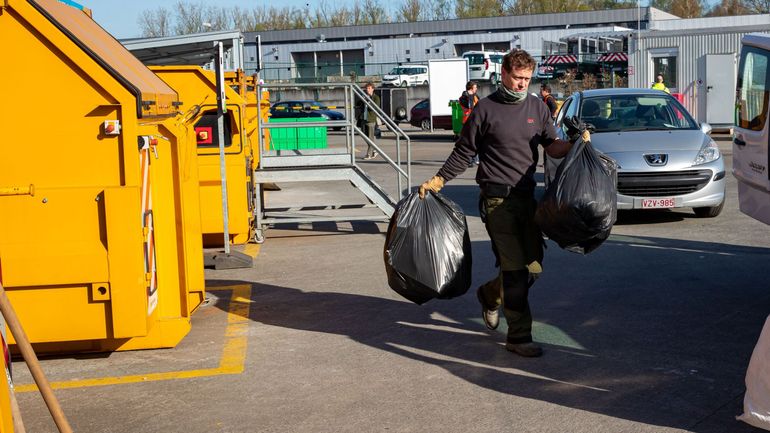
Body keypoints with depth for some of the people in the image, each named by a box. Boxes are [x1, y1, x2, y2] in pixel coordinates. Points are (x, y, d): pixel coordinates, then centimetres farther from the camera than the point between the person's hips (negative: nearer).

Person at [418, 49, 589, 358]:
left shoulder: (537, 107, 12)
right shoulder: (485, 109, 0)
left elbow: (552, 147, 13)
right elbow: (463, 153, 5)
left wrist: (574, 143, -7)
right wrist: (437, 180, -2)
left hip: (527, 196, 5)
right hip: (497, 199, -5)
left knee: (534, 267, 7)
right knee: (514, 268, -8)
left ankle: (490, 295, 35)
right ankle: (519, 336, 1)